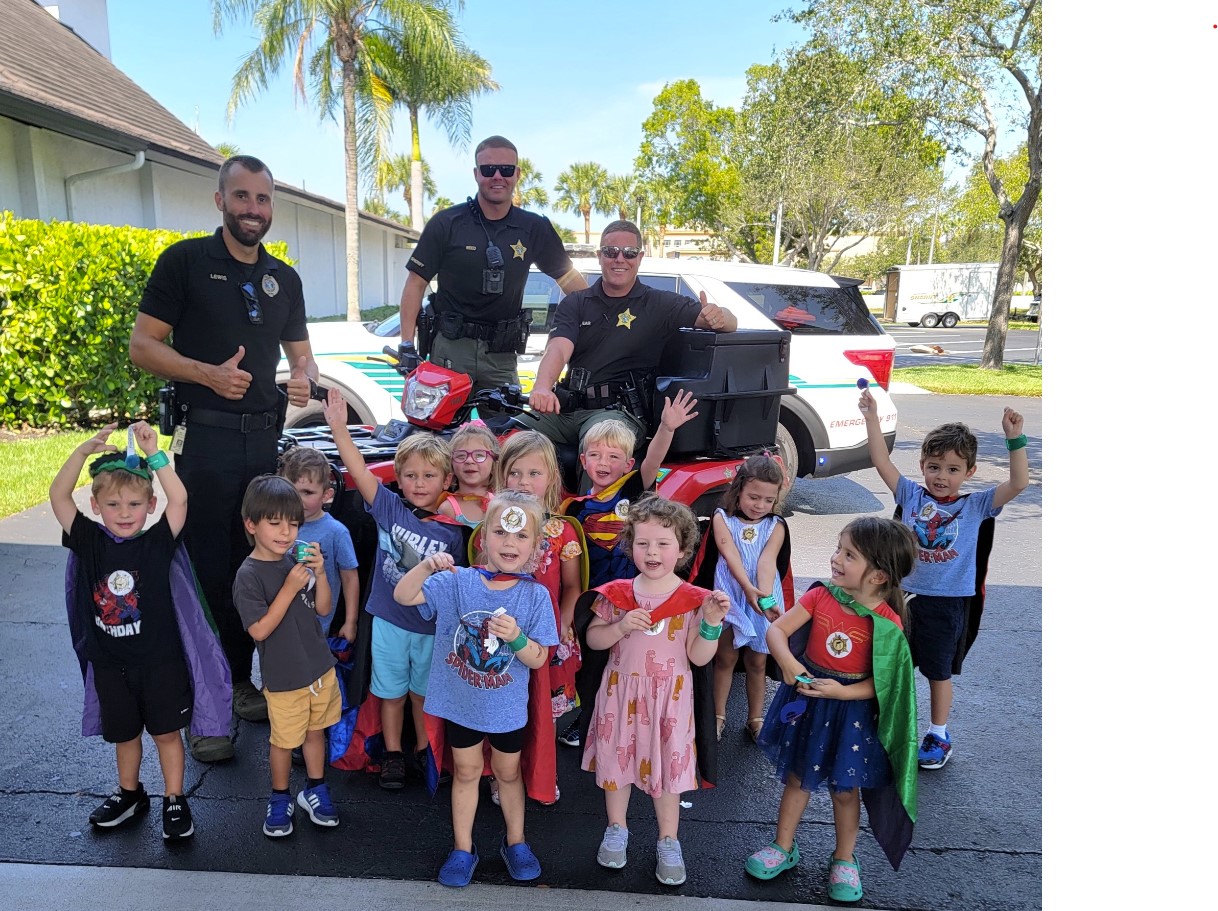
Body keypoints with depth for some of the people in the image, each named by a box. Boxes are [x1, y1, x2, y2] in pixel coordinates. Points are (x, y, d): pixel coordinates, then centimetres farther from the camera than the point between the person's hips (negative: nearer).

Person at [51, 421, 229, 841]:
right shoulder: (89, 542, -6)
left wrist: (154, 453, -28)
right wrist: (85, 449, -22)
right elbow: (59, 496, -13)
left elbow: (178, 499, -26)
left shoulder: (158, 542, -13)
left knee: (167, 732, 9)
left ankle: (175, 801, 24)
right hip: (109, 663, 3)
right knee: (123, 734, 20)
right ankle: (130, 794, 42)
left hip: (161, 660, -3)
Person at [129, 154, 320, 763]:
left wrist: (304, 377, -1)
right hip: (204, 436, -5)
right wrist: (207, 373, -20)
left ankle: (239, 683, 26)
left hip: (264, 437, 5)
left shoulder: (284, 278, 15)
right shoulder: (185, 260, -1)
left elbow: (300, 351, 22)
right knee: (204, 571, -2)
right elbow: (142, 345, -4)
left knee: (252, 566, 11)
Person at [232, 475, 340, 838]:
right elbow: (260, 630, -22)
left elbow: (323, 609, 1)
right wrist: (290, 588, -27)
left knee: (316, 730, 19)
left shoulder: (299, 561, -2)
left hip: (320, 666, 5)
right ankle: (280, 799, 34)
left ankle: (315, 789, 38)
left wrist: (319, 573, -15)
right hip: (284, 676, -5)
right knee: (284, 740, 12)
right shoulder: (249, 575, -17)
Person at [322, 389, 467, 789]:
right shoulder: (388, 507, -9)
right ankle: (393, 753, 35)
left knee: (424, 691, 19)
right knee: (391, 692, 16)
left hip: (432, 625, 0)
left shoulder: (452, 531, -10)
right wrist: (338, 426, -30)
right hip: (389, 620, 0)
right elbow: (359, 470, -20)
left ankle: (424, 749, 40)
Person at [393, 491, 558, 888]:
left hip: (507, 706, 0)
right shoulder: (457, 581, -15)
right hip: (461, 701, 0)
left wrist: (516, 638, -33)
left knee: (508, 773, 20)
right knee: (466, 772, 18)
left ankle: (515, 842, 42)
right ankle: (463, 848, 37)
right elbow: (402, 596, -16)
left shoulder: (535, 595, -16)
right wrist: (427, 566, -33)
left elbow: (539, 659, -13)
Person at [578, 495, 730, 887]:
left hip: (670, 696, -1)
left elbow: (699, 657, -10)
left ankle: (668, 842, 29)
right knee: (616, 756, 15)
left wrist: (712, 623, -25)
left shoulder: (693, 599, -9)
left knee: (667, 763, 10)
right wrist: (621, 626, -19)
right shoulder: (617, 593, -6)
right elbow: (592, 639, -2)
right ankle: (616, 829, 38)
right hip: (621, 692, 2)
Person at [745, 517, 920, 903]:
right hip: (806, 699, 3)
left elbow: (881, 681, -15)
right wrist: (787, 662, -29)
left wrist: (842, 692, -28)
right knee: (797, 777, 19)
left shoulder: (887, 623, -19)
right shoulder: (820, 596, -11)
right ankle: (783, 847, 40)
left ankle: (844, 860, 39)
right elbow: (776, 629, -12)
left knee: (844, 788, 15)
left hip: (852, 708, -3)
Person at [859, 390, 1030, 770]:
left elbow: (1019, 483, -15)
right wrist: (872, 419, -16)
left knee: (939, 671, 14)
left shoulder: (975, 506, -6)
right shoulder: (912, 496, -4)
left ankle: (938, 736, 33)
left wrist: (1014, 440, -25)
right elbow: (882, 463, -9)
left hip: (949, 603, -1)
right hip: (906, 595, 2)